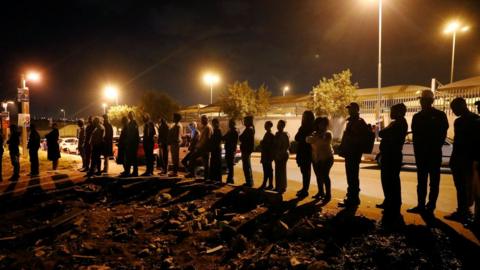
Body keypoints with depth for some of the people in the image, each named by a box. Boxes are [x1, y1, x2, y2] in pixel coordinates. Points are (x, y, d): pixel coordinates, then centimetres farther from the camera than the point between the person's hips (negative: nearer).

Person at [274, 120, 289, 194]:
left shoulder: (285, 135, -8)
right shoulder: (277, 134, 10)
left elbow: (287, 145, -10)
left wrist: (282, 153, -12)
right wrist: (275, 153, 8)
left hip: (283, 155, -6)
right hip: (277, 155, 6)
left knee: (282, 171, -3)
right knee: (277, 171, 9)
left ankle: (282, 188, 4)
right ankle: (277, 187, 17)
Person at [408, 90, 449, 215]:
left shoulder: (440, 115, -2)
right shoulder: (417, 117, 7)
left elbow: (443, 134, -3)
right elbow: (415, 135, 6)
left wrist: (436, 147, -7)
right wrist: (417, 150, -2)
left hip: (434, 153, -3)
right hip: (421, 153, 4)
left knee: (434, 182, 3)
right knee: (421, 181, 7)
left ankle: (430, 207, 6)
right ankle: (421, 206, 12)